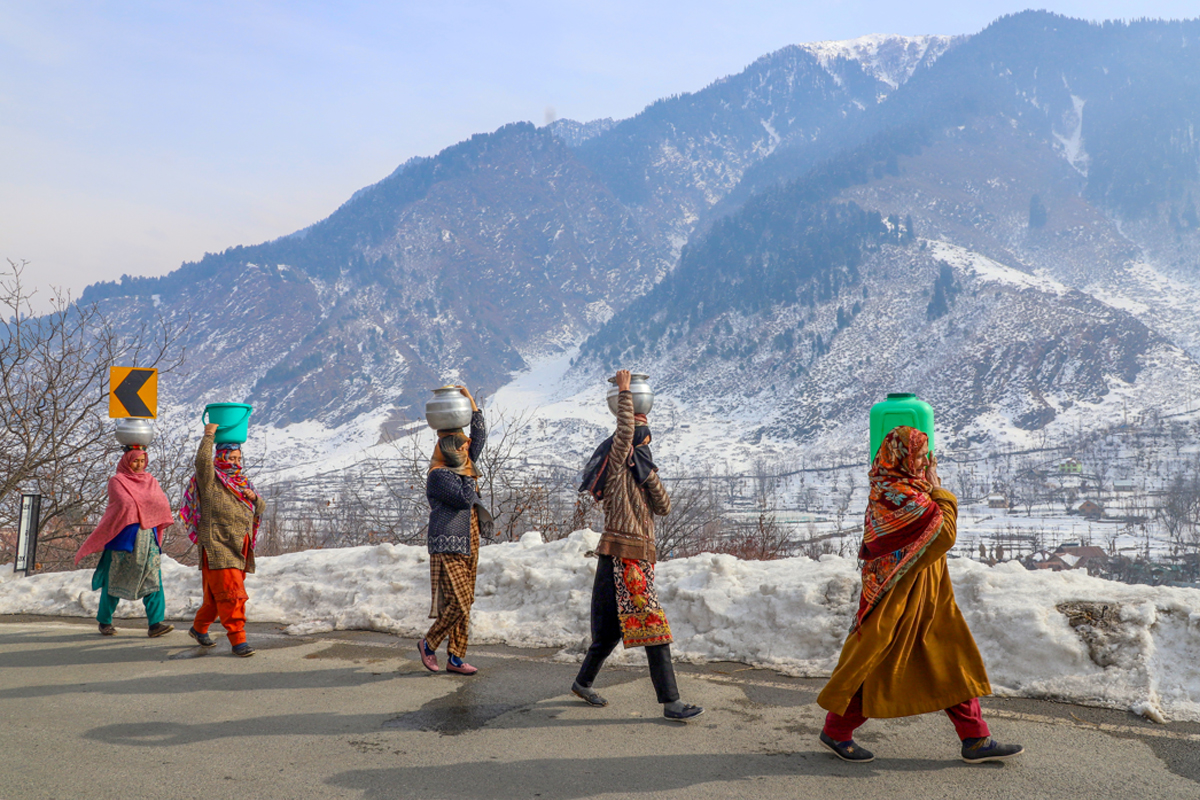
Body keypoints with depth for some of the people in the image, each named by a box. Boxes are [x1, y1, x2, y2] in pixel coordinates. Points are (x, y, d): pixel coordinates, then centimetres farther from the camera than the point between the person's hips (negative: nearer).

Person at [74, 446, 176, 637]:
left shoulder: (151, 481, 16)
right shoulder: (117, 481, 1)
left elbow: (163, 504, 4)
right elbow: (126, 505, -14)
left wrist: (136, 507, -3)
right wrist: (148, 507, -5)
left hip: (148, 538, 4)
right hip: (122, 537, -4)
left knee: (153, 579, -7)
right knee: (114, 581, 4)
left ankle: (155, 623, -12)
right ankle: (104, 622, 20)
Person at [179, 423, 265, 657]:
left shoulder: (243, 482, 18)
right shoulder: (210, 479, -3)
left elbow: (261, 508, 17)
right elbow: (202, 460, -23)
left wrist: (253, 497, -3)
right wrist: (208, 437, -16)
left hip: (240, 548, 7)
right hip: (217, 545, -7)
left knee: (217, 594, 16)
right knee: (230, 593, -11)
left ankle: (199, 628, 35)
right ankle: (238, 639, -9)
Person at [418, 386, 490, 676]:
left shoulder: (461, 466, 13)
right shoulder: (438, 475, -12)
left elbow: (480, 436, 18)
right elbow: (466, 498, -21)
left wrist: (472, 403, 12)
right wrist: (467, 472, -10)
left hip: (468, 547, 9)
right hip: (448, 549, -9)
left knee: (464, 605, 9)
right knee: (457, 604, -10)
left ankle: (456, 658, 15)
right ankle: (428, 644, 11)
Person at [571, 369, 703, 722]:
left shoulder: (639, 469, 19)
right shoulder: (617, 464, -4)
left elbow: (663, 508, 10)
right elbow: (624, 429, -23)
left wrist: (649, 474, -4)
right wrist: (624, 391, -14)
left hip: (641, 555, 9)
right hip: (621, 552, -9)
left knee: (614, 626, 15)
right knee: (652, 625, -9)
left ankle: (583, 682, 30)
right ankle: (671, 702, -6)